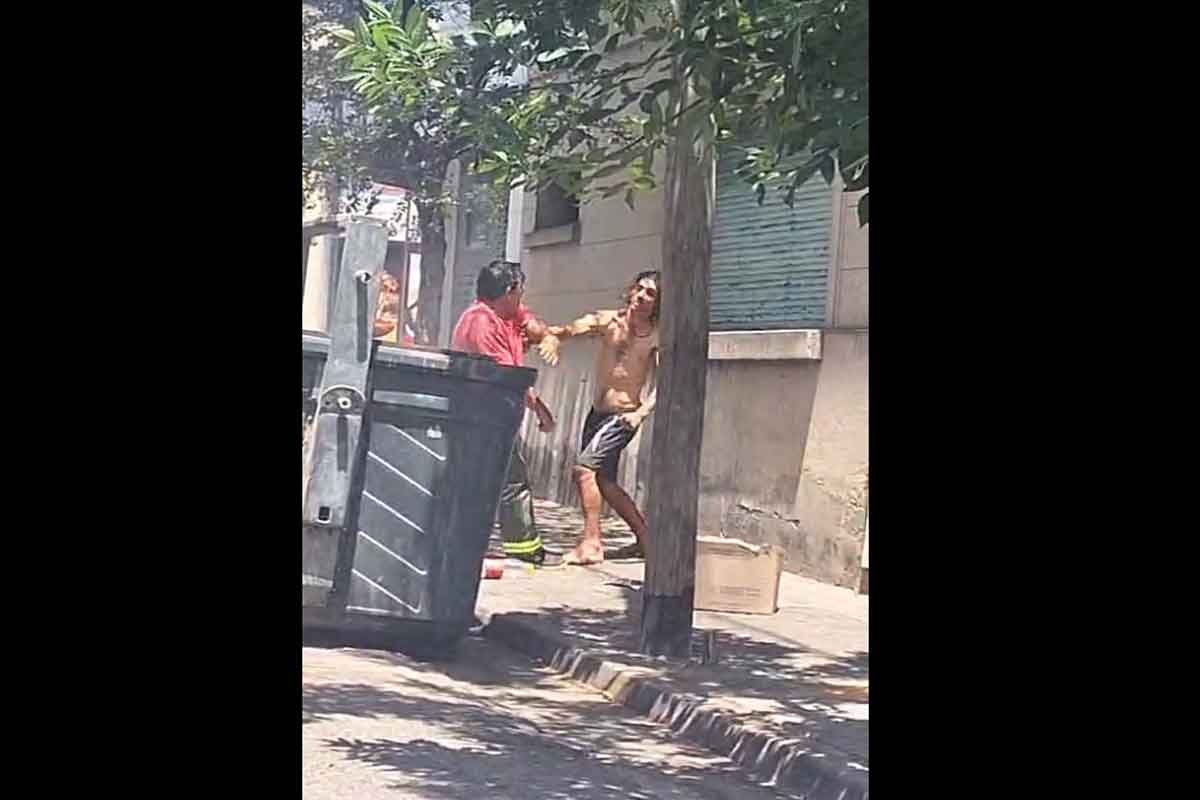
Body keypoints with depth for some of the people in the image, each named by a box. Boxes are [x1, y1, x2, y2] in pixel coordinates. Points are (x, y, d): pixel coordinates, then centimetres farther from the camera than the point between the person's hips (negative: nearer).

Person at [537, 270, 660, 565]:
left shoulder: (657, 337, -10)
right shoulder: (607, 321, 0)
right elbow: (573, 328, -15)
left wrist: (641, 413, -32)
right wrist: (553, 336, -37)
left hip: (622, 416, -6)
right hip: (597, 412, 6)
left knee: (584, 468, -19)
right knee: (604, 482, 15)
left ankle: (591, 544, -13)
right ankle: (644, 538, 29)